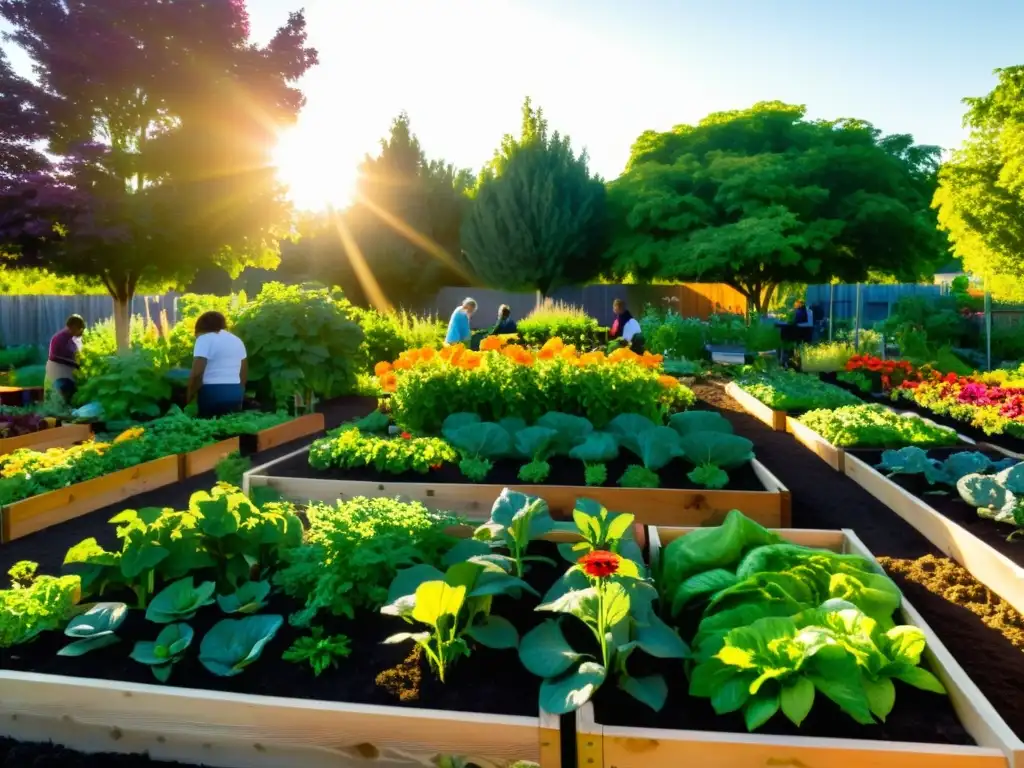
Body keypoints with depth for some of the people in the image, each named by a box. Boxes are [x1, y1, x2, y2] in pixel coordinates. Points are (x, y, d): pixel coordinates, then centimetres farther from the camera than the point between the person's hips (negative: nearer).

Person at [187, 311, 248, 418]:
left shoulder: (204, 339, -5)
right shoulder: (237, 340, 16)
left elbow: (197, 373, -15)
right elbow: (244, 374, 19)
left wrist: (189, 398, -5)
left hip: (212, 393, -6)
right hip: (235, 393, 6)